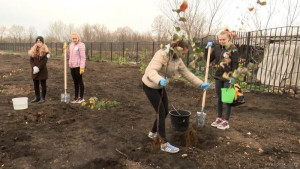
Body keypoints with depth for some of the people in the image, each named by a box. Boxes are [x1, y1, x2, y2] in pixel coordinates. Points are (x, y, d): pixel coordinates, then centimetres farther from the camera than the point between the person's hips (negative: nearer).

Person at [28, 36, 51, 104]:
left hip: (42, 70, -5)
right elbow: (31, 60, 5)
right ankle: (37, 97, 25)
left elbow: (44, 61, -14)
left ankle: (43, 98, 12)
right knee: (36, 84, 12)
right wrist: (34, 67, -12)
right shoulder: (33, 50, 8)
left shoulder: (45, 50, -7)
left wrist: (38, 68, -19)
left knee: (43, 85, 3)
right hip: (34, 70, 5)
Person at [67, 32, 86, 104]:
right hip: (72, 66, 7)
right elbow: (70, 55, 20)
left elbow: (83, 57, -14)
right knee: (75, 82, 12)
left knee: (80, 81, 1)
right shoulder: (71, 45, 15)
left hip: (78, 66, -7)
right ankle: (76, 97, 20)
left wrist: (82, 67, -20)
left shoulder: (81, 45, -9)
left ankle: (81, 97, 11)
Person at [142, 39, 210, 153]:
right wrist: (160, 80, -60)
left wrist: (201, 84, 1)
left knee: (165, 112, 10)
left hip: (160, 86, 8)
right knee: (161, 113, -8)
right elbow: (151, 71, -40)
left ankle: (153, 133, 33)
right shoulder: (161, 55, -28)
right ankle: (164, 144, 3)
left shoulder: (177, 60, -3)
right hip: (150, 86, -8)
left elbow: (186, 73, 3)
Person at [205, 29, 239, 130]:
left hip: (228, 78, -5)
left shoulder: (233, 49, -9)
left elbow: (235, 64, -12)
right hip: (218, 77, 5)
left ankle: (226, 121, 15)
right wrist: (207, 48, -1)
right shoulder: (217, 48, 6)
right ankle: (219, 118, 29)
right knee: (219, 98, 14)